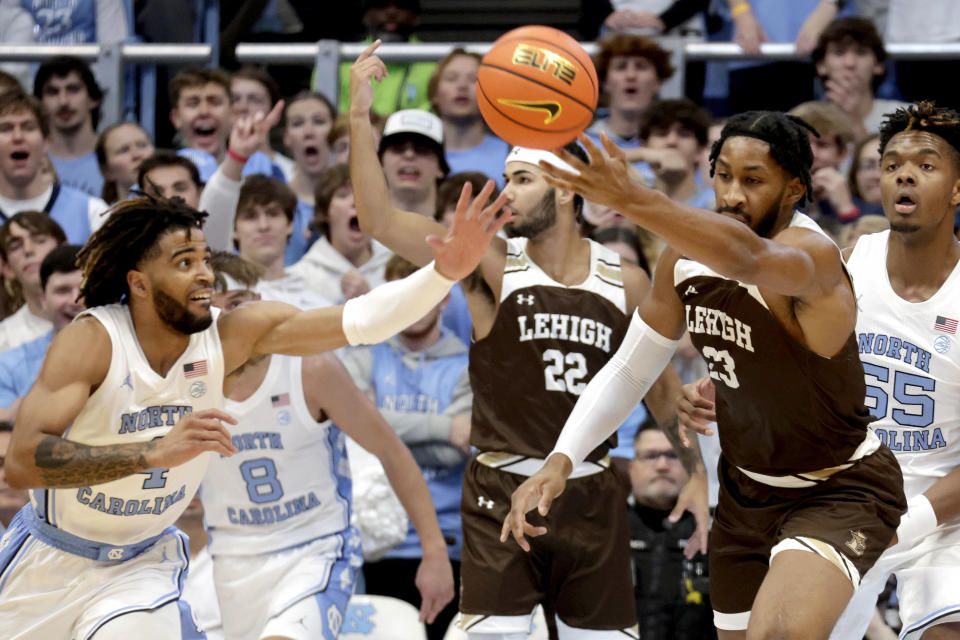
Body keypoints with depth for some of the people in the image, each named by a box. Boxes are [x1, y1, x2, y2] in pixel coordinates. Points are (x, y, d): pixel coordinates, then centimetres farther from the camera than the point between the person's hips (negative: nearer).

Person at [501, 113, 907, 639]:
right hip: (746, 489, 8)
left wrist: (631, 200, -67)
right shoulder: (685, 257, -4)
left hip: (840, 492, -8)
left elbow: (746, 257, -52)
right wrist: (560, 461, -9)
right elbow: (629, 370, 6)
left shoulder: (813, 255, -28)